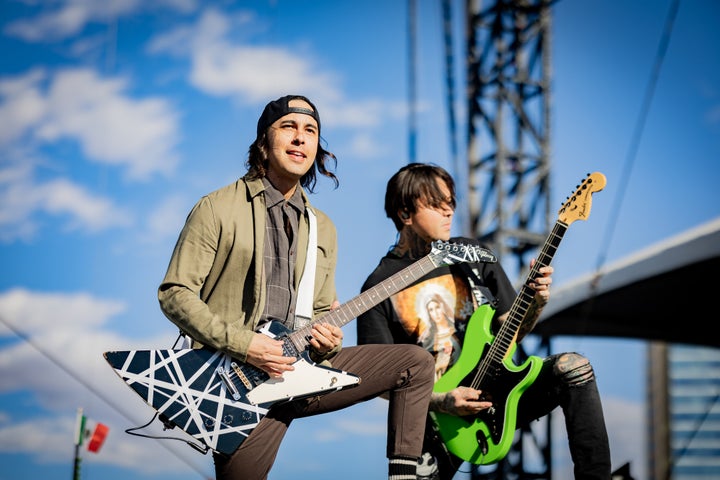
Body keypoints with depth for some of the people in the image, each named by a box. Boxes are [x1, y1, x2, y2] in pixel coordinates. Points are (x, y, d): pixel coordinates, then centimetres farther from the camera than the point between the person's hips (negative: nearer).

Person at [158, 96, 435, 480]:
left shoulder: (322, 228, 16)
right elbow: (175, 294, -8)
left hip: (299, 368, 6)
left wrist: (326, 342, -3)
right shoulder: (218, 209, -4)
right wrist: (242, 344, -18)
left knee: (416, 362, -1)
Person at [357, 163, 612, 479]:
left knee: (573, 368, -21)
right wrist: (438, 401, -18)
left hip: (495, 388, 3)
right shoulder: (380, 285, -5)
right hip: (435, 415, -3)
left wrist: (536, 303, -12)